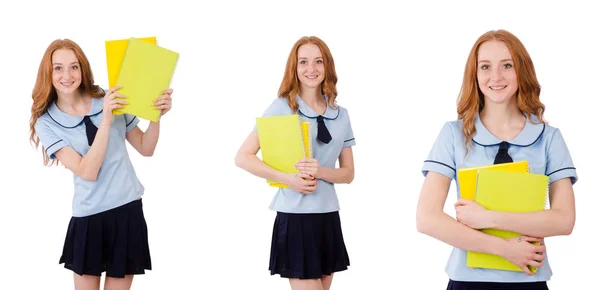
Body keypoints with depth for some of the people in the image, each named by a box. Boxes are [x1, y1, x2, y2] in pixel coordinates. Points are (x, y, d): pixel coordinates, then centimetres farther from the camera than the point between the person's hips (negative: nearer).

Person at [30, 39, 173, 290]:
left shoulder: (111, 99, -1)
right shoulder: (46, 122, -4)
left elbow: (146, 148, 9)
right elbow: (88, 172, -16)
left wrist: (156, 115, -9)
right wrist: (105, 119, -23)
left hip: (128, 211, 1)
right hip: (88, 219, 0)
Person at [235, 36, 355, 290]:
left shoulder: (341, 115, 8)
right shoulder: (281, 108, -6)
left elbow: (348, 173, 10)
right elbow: (243, 157, -9)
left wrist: (320, 171, -11)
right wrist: (288, 179, -19)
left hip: (328, 217, 5)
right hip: (295, 217, -5)